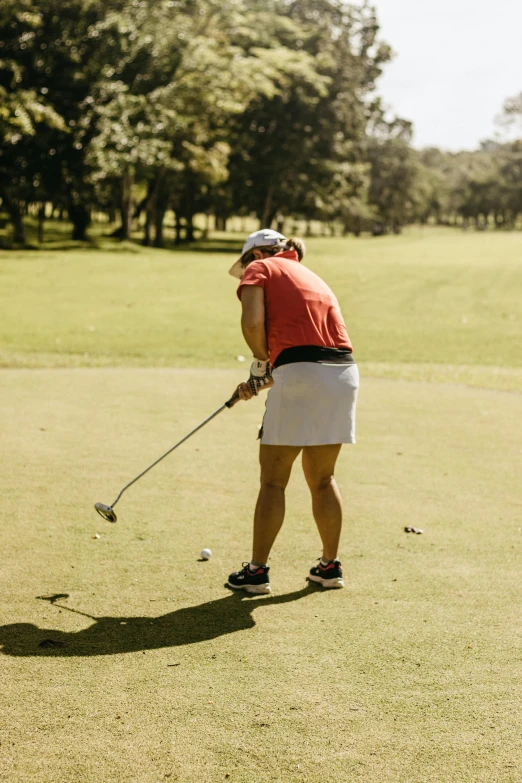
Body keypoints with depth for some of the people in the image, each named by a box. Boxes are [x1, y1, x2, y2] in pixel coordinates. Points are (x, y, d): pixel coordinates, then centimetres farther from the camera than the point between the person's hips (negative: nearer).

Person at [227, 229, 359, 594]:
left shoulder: (259, 269, 9)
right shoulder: (313, 277, 30)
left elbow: (253, 322, -9)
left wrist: (260, 363, 9)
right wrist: (261, 383, 20)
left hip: (302, 375, -7)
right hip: (345, 371, 7)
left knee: (273, 480, 4)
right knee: (323, 478, 19)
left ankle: (257, 571, 10)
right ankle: (330, 566, 26)